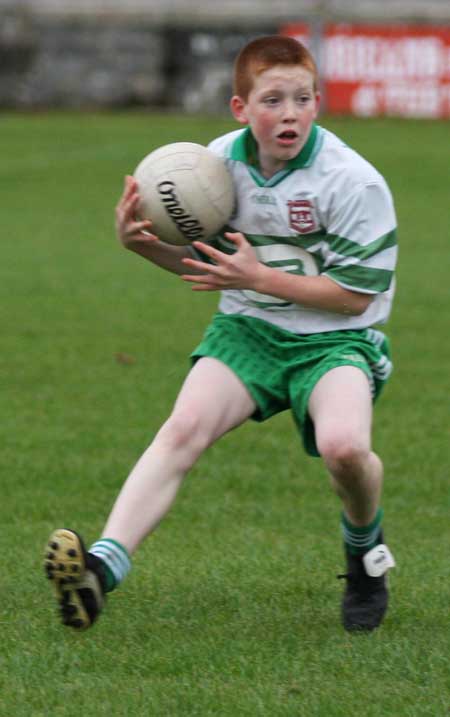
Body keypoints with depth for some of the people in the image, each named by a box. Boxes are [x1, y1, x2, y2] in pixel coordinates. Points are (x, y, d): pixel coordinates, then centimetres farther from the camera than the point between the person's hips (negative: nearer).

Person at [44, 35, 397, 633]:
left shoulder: (354, 183, -16)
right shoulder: (219, 160, -2)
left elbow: (355, 294, -14)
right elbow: (202, 262, 13)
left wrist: (259, 277, -20)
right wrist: (143, 243, -8)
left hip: (335, 337, -4)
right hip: (247, 329, 4)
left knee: (342, 444, -32)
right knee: (184, 427, -23)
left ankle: (366, 552, 3)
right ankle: (103, 567, -36)